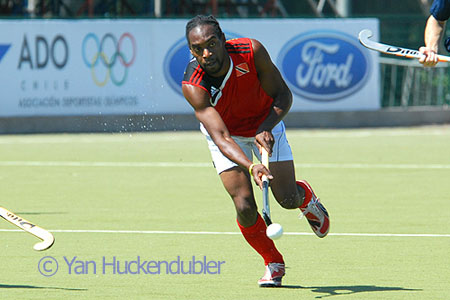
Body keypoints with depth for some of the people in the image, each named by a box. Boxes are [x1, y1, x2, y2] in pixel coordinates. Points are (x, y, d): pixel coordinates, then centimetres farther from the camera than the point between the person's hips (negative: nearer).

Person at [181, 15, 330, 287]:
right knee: (245, 207, -14)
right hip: (228, 135, -1)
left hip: (266, 124, 1)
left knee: (287, 199, -6)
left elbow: (283, 95, -17)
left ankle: (306, 196, 33)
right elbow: (221, 137, -39)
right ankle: (273, 264, 12)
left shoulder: (252, 52, -29)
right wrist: (251, 166, -55)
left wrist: (266, 129, -35)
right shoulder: (193, 86, -33)